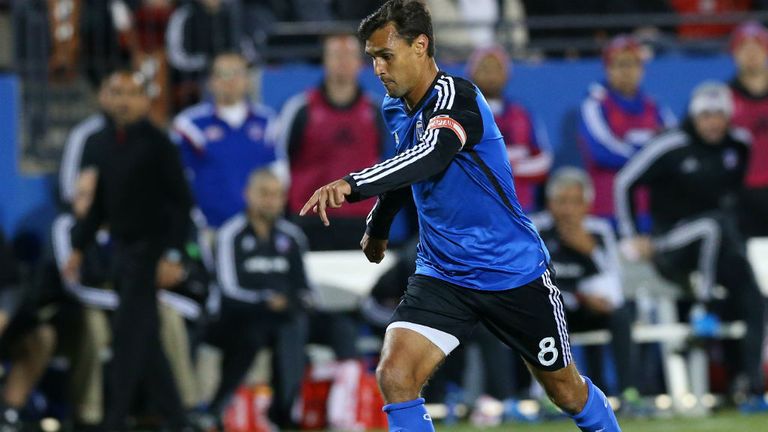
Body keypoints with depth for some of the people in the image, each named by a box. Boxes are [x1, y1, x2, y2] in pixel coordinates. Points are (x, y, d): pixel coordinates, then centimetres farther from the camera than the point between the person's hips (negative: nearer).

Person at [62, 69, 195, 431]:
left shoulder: (157, 144, -9)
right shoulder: (101, 144, 10)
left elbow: (181, 203, -11)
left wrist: (172, 255, -18)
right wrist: (78, 248, 15)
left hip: (150, 249, -7)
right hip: (121, 249, 7)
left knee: (127, 335, -10)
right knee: (145, 340, 10)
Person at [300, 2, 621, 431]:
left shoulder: (456, 97, -23)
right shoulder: (398, 109, 2)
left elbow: (432, 156, -44)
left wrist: (352, 185, -56)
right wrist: (378, 226, 37)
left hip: (514, 274, -5)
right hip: (442, 276, 5)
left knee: (567, 391, 13)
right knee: (395, 376, -20)